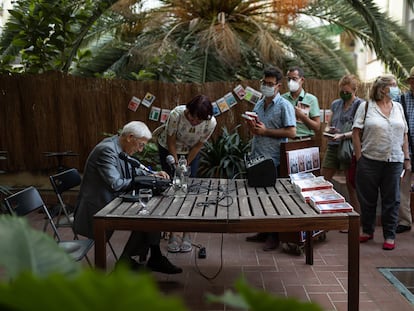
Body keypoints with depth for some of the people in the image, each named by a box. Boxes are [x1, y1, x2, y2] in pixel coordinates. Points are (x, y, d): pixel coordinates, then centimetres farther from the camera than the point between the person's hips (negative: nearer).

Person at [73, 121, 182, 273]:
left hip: (111, 201, 9)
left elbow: (132, 171, 19)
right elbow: (115, 184, -27)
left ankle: (155, 259, 4)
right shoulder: (107, 150, -23)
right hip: (97, 208, -9)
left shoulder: (119, 148, 6)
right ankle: (125, 260, 4)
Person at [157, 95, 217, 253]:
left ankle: (187, 235, 3)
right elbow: (171, 141, -20)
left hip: (191, 153, 2)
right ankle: (172, 235, 0)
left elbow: (198, 145, -13)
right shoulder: (176, 114, -33)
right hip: (168, 150, -1)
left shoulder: (211, 123, -27)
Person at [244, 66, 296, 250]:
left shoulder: (284, 106, -8)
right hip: (257, 157, 7)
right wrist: (252, 127, 0)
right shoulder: (258, 104, 14)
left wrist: (265, 131, -16)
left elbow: (291, 132, -16)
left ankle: (274, 236, 12)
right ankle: (263, 231, 27)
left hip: (273, 159, -7)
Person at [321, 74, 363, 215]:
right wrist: (328, 130, -1)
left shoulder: (360, 105, -3)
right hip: (332, 146, 6)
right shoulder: (336, 104, 15)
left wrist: (343, 135, -23)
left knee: (352, 185, 1)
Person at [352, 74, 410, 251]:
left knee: (391, 200, 7)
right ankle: (367, 231, 26)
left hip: (394, 162, 3)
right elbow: (356, 133, -4)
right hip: (370, 161, -3)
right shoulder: (365, 107, -1)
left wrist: (407, 158, 9)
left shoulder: (398, 107, 13)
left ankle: (389, 236, 18)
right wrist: (359, 158, -8)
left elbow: (404, 135, 14)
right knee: (367, 198, 8)